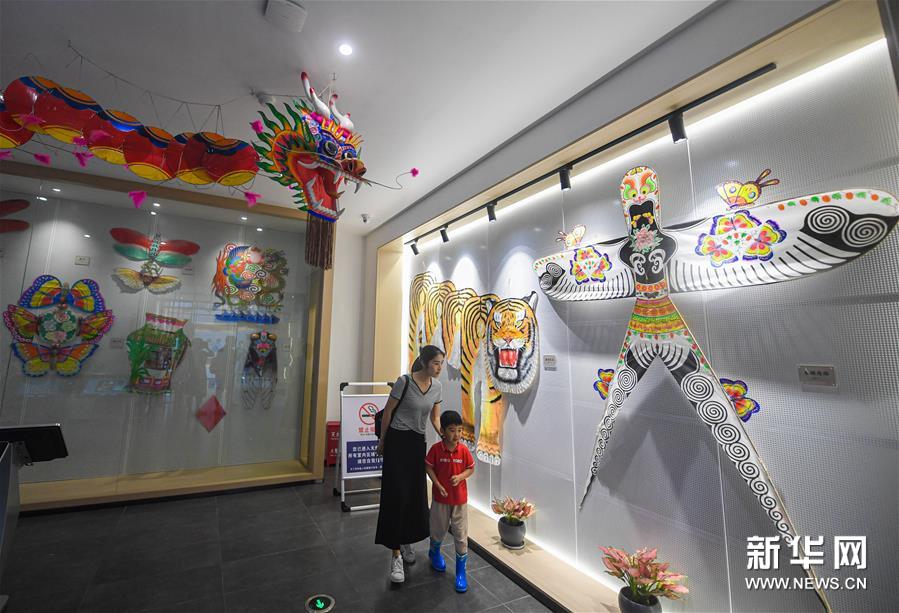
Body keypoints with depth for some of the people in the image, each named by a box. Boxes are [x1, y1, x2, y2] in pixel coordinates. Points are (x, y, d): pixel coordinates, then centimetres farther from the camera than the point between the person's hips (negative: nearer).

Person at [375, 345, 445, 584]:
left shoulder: (437, 386, -1)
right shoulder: (405, 381, -18)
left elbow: (435, 418, 7)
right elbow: (387, 412, -7)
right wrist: (382, 441, 1)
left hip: (418, 442, 5)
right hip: (398, 440, -5)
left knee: (415, 494, 10)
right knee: (397, 495, -4)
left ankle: (406, 542, 32)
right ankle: (396, 555, 7)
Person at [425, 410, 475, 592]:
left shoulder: (464, 450, -13)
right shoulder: (436, 449, -18)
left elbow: (471, 468, -1)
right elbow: (428, 467, -7)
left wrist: (460, 477, -19)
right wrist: (438, 485, -16)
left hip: (460, 498, 0)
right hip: (440, 497, 0)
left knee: (461, 535, 7)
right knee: (438, 529, 21)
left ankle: (461, 571, 25)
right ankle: (434, 552, 52)